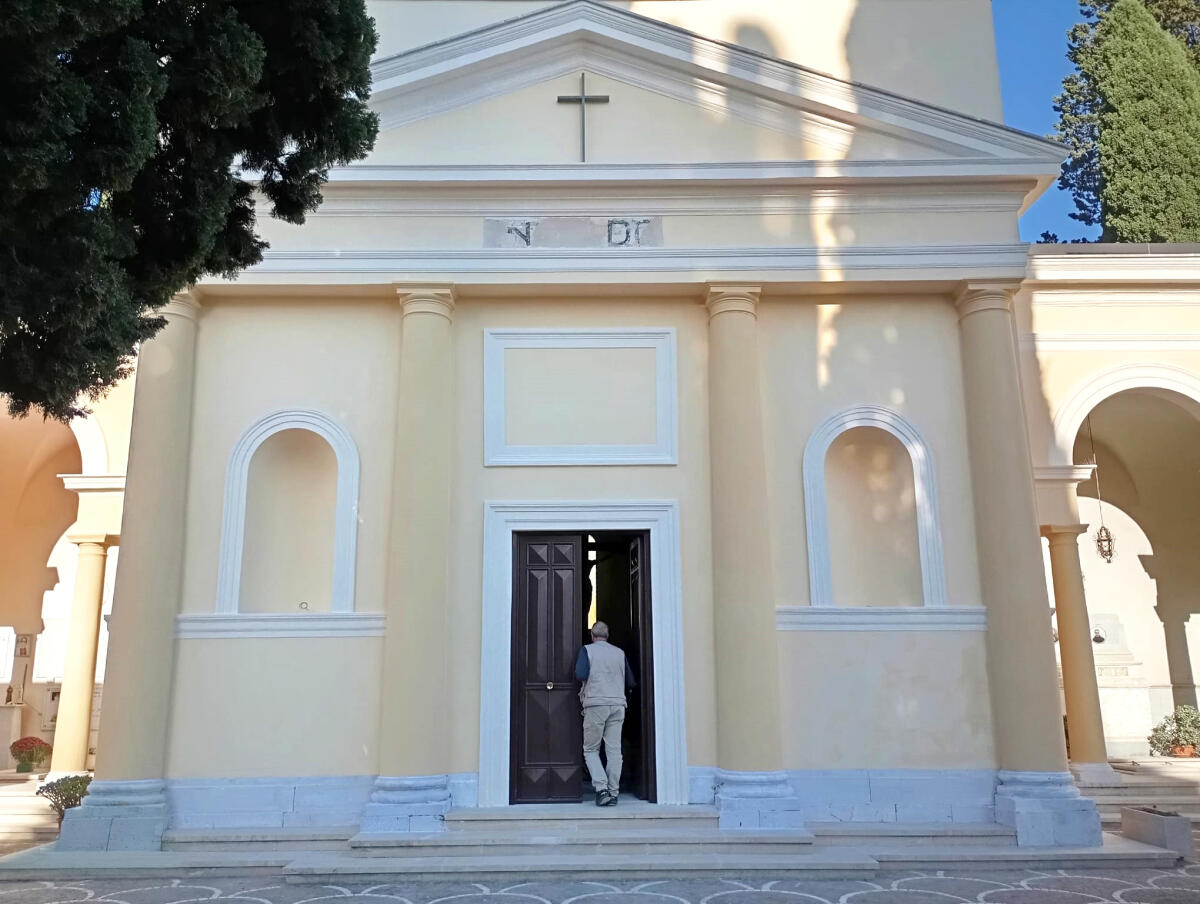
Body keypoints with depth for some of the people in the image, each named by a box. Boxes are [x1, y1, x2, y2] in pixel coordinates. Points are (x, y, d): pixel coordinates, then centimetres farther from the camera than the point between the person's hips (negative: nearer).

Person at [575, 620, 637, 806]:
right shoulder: (619, 652, 10)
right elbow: (631, 682, 10)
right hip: (618, 704, 3)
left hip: (596, 703, -3)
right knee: (614, 750, 4)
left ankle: (602, 788, -8)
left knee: (590, 750, 6)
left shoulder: (587, 649, 1)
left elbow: (581, 675, -12)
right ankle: (613, 793, 4)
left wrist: (586, 686, 10)